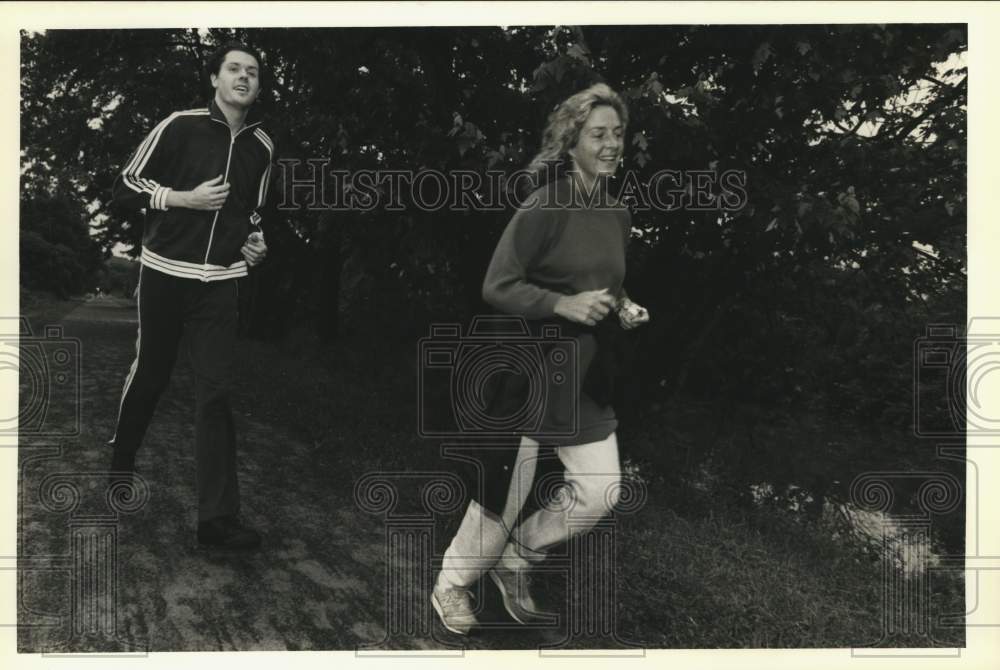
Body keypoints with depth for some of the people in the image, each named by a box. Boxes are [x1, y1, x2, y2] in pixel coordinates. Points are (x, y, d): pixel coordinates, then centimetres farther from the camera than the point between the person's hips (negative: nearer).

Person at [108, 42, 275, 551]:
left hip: (219, 281, 2)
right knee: (149, 374, 12)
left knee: (215, 393, -6)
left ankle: (217, 518, -7)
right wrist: (186, 197, -14)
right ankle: (119, 460, 42)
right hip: (165, 273, -2)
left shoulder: (261, 147, 7)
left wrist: (256, 241, 4)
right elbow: (124, 188, -3)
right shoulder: (180, 126, -6)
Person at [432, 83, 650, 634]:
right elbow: (497, 287, -16)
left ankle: (515, 561, 28)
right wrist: (564, 305, -26)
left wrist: (625, 308, 3)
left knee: (599, 493, 5)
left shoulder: (618, 214, 8)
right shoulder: (544, 207, -15)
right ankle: (452, 585, 28)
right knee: (505, 493, 2)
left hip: (585, 376, 7)